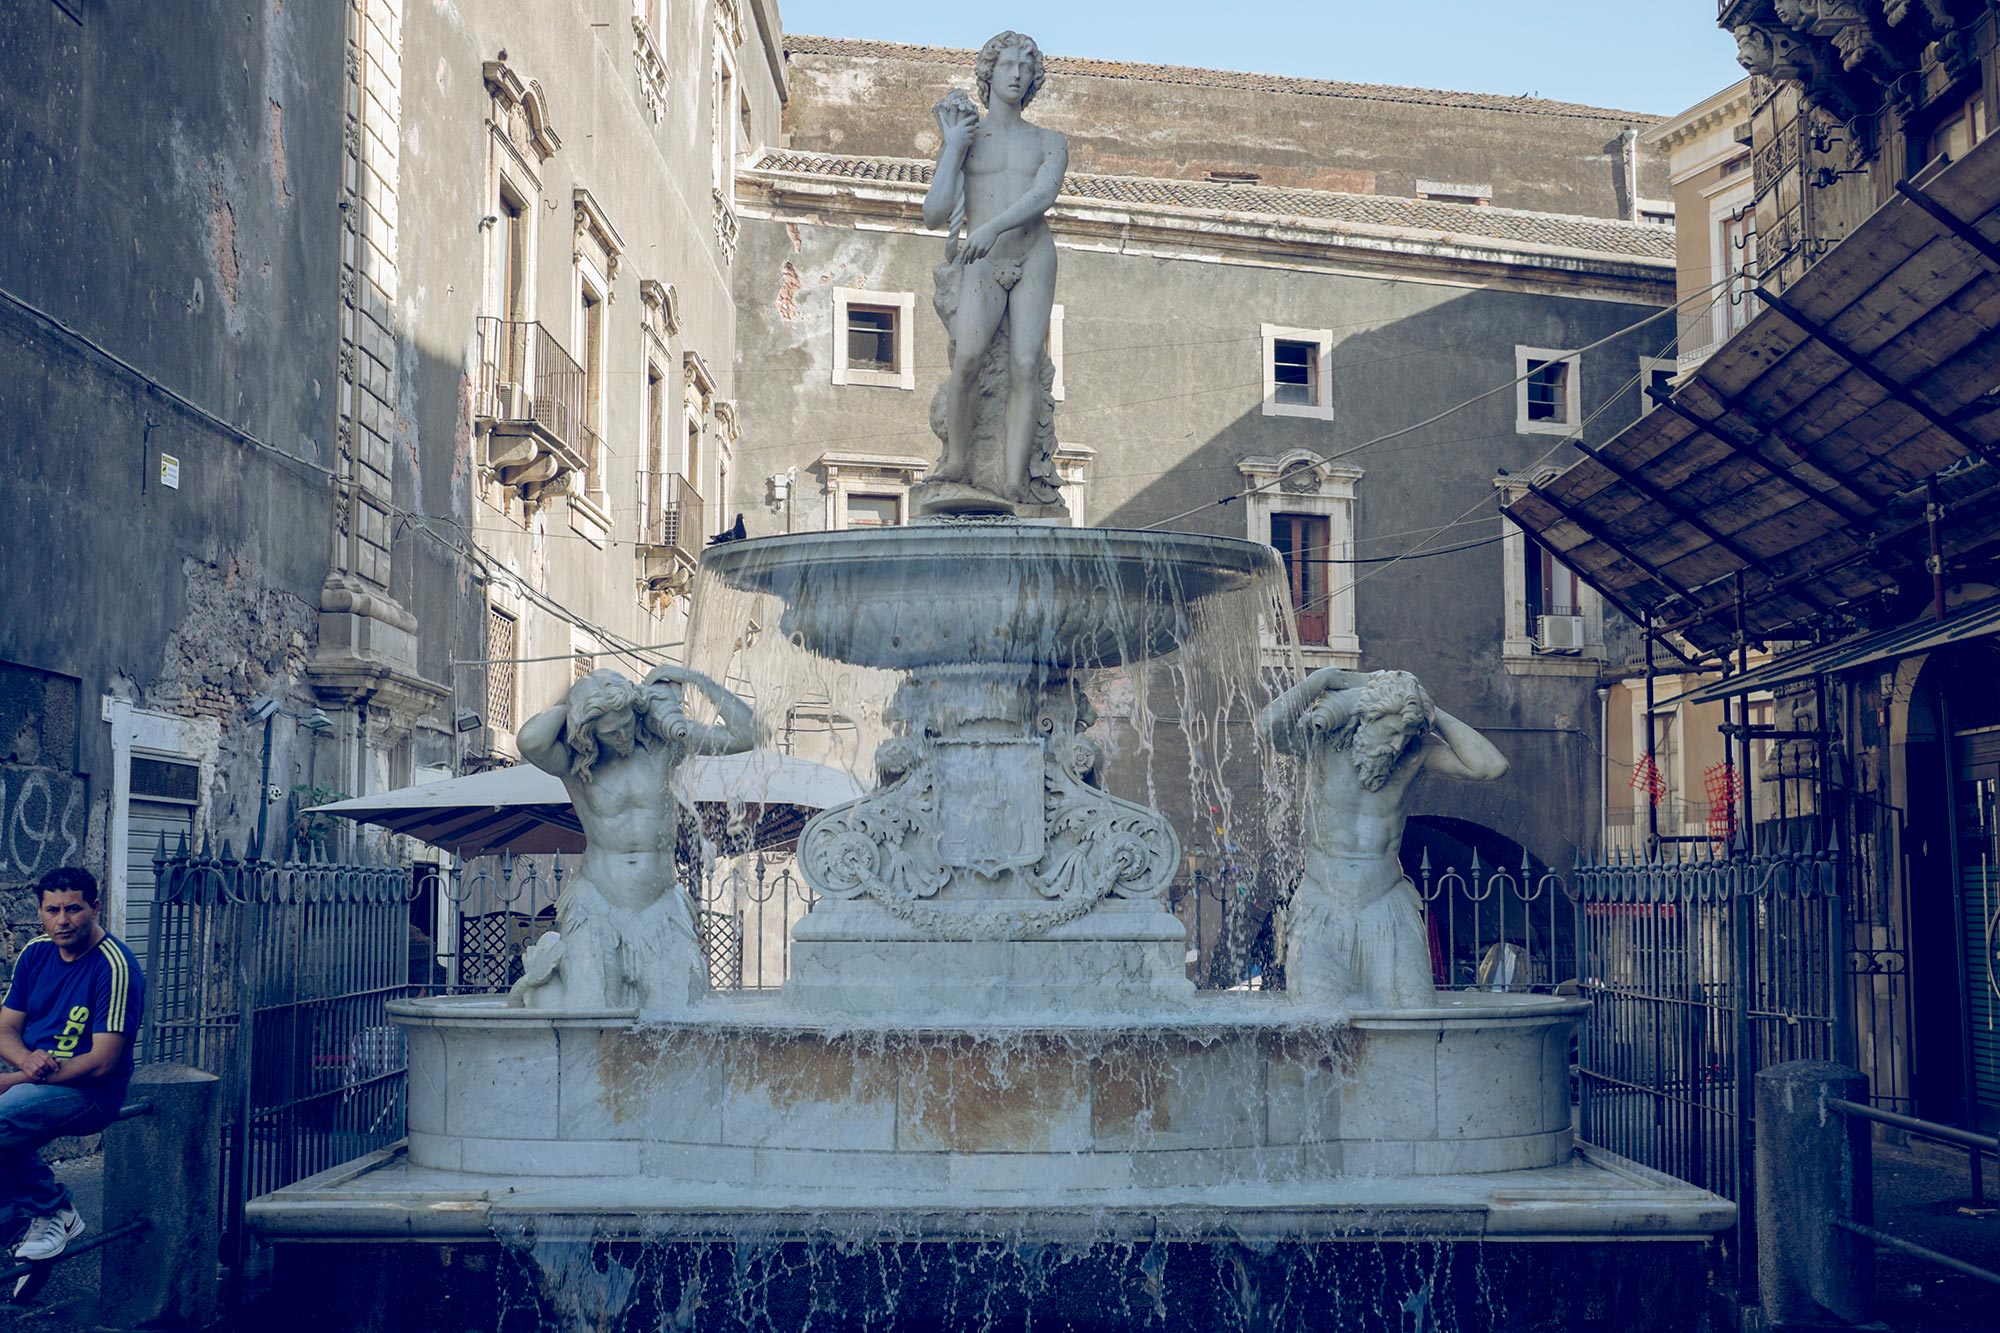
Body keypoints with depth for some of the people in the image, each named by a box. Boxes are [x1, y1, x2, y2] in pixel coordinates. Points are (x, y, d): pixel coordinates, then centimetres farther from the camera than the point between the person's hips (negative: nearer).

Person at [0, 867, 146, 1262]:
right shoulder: (35, 954, 7)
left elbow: (102, 1061, -19)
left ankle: (52, 1211, -7)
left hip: (89, 1092, -7)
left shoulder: (115, 966, -14)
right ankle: (45, 1207, -6)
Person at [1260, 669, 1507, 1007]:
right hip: (1321, 914, -1)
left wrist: (1433, 714, -10)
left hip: (1388, 915, 2)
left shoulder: (1417, 751, -1)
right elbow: (1270, 725, -26)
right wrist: (1323, 679, -18)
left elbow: (1492, 767, -14)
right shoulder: (1321, 741, -6)